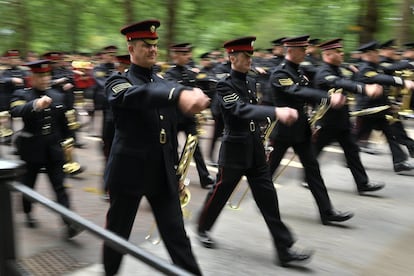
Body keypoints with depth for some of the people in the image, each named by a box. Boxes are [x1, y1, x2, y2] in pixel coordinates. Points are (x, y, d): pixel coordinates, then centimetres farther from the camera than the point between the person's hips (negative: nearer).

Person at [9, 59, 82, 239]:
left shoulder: (58, 97, 6)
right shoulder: (21, 95, -6)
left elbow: (63, 123, 15)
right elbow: (15, 111, -29)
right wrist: (35, 105, -46)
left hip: (53, 149, 2)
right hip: (32, 149, -2)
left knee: (60, 187, -3)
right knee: (28, 184, 14)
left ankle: (69, 224, -7)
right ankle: (28, 213, 39)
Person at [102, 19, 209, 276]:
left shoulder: (162, 82, 9)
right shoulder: (118, 82, -9)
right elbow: (138, 95, -35)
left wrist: (176, 170, 15)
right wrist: (180, 94, -54)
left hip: (164, 173, 4)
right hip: (129, 172, -4)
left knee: (177, 235, 4)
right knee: (118, 232, 13)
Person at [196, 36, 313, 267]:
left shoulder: (251, 82, 10)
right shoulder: (225, 85, -14)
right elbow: (241, 110, -31)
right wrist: (276, 112, -44)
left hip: (256, 150, 7)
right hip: (235, 151, -6)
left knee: (268, 198, 4)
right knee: (220, 194, 10)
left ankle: (285, 249, 6)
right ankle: (203, 228, 37)